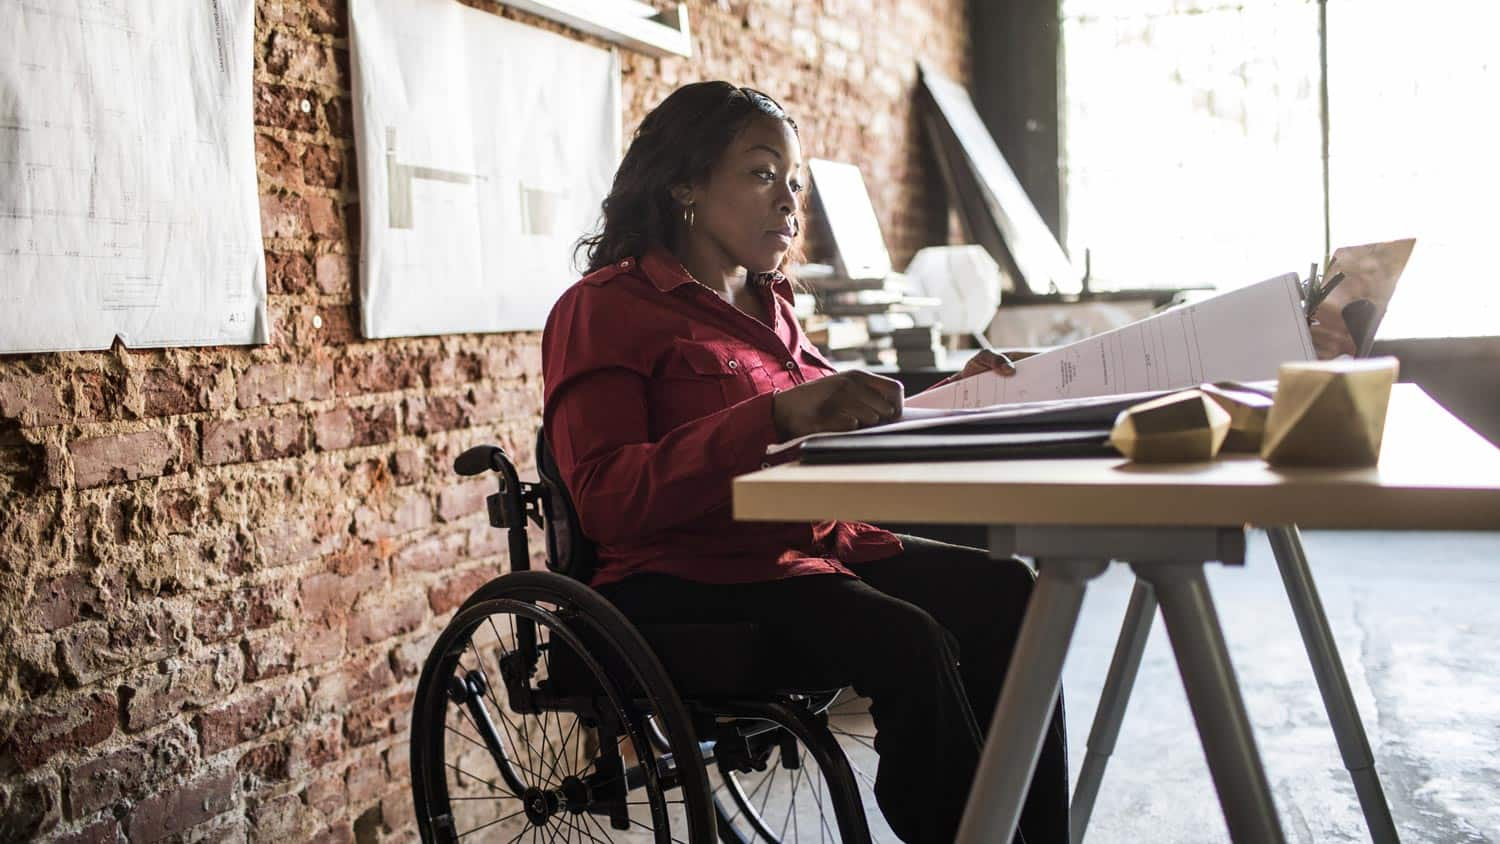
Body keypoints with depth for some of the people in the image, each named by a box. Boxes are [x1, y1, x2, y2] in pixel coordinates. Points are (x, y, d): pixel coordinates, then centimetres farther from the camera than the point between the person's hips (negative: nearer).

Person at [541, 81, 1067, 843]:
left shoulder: (770, 307, 19)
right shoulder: (604, 309, -3)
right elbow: (605, 499, -16)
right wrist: (776, 418, -26)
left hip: (818, 548, 7)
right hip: (689, 581, -7)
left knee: (1007, 597, -15)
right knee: (909, 646, -29)